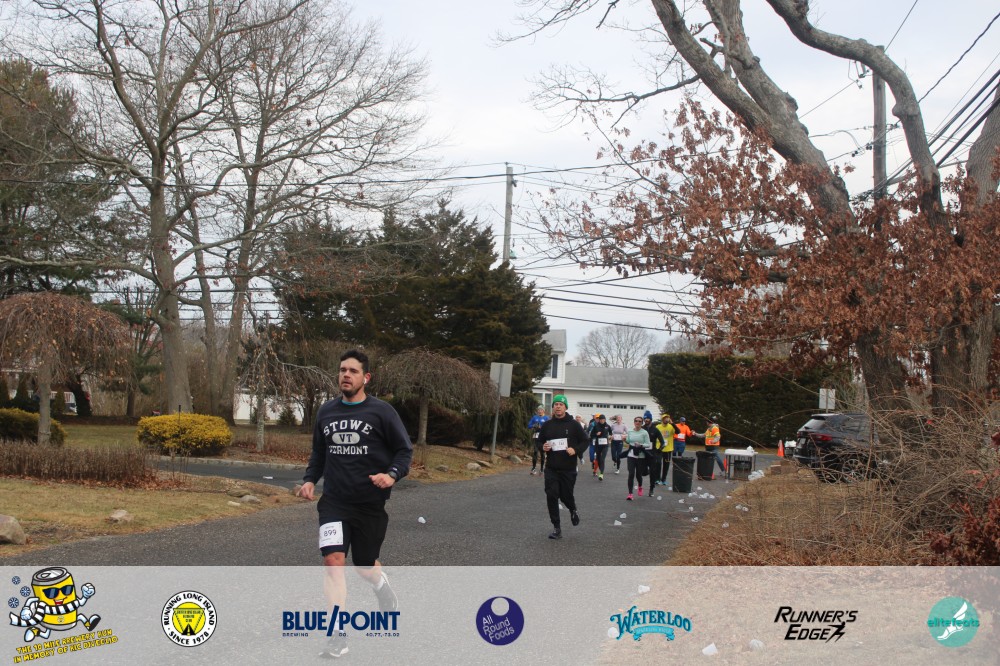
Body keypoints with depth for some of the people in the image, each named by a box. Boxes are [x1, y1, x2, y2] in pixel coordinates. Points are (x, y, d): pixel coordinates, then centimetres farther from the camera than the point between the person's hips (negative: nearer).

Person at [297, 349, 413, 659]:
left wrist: (392, 474, -21)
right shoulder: (326, 411, 5)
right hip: (334, 502, 2)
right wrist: (310, 479, 3)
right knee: (333, 559, -17)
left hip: (370, 504, -2)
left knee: (365, 566, 12)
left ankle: (386, 594, 49)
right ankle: (338, 636, -12)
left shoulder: (381, 411, -7)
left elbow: (405, 449, -3)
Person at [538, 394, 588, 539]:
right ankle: (556, 528, 1)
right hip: (551, 469, 2)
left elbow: (585, 441, 2)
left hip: (568, 469, -2)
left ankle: (573, 510, 43)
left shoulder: (573, 424, -2)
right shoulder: (547, 425, 5)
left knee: (566, 495, 6)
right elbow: (539, 442, 17)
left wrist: (576, 450, -15)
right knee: (551, 496, -8)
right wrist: (543, 447, -6)